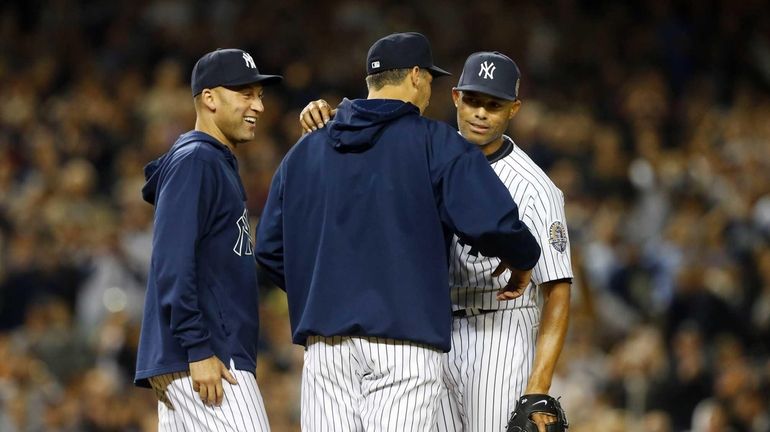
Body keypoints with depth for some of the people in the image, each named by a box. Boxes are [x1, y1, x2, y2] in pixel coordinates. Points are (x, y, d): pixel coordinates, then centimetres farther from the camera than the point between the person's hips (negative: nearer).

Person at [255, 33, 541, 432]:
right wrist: (522, 261, 7)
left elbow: (270, 247, 14)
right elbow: (489, 221, -13)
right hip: (405, 338, -4)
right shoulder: (434, 143, -1)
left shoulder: (305, 150, 13)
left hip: (324, 341, 4)